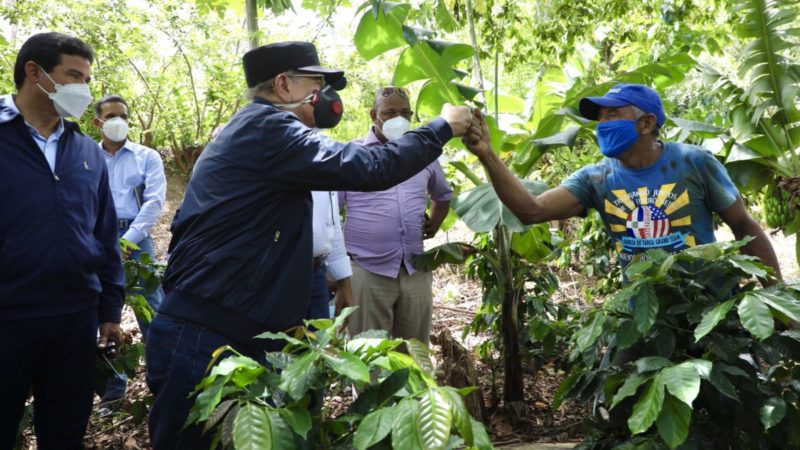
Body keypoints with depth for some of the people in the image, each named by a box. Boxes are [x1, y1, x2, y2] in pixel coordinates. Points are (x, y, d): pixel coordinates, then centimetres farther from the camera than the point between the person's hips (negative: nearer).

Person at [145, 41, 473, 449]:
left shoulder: (251, 131, 19)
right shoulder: (267, 128, -14)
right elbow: (370, 169, -17)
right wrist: (442, 127, -6)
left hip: (221, 332, 10)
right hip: (205, 337, -10)